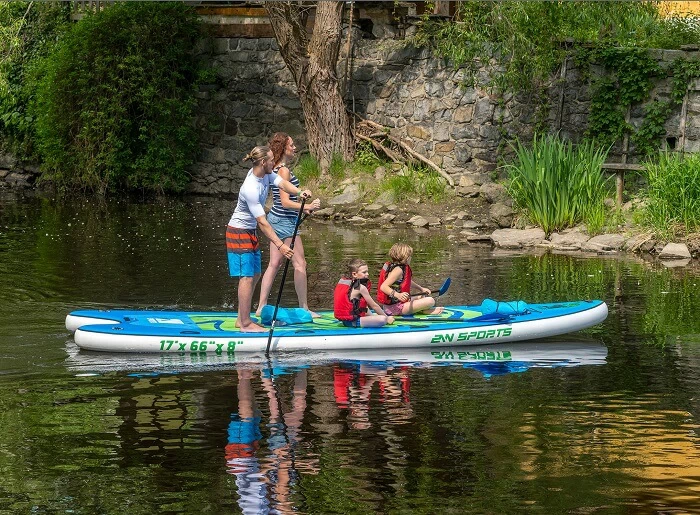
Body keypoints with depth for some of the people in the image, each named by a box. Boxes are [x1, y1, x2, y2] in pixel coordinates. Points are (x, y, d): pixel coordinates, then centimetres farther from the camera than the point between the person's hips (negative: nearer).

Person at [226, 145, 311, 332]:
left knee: (254, 274, 13)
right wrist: (280, 245, -31)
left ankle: (242, 319, 20)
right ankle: (245, 324, -7)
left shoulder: (265, 174, -3)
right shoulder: (251, 189, -30)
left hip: (250, 232, 10)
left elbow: (282, 183, -13)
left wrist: (299, 192, -35)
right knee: (247, 276, -10)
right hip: (239, 233, -10)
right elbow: (262, 222, -30)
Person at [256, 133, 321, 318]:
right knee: (300, 264, -3)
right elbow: (285, 202, -23)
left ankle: (261, 307, 10)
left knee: (274, 264, 11)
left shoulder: (276, 169, 11)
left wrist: (302, 208, 27)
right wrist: (307, 207, -32)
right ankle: (304, 308, 1)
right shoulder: (284, 171, -18)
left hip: (275, 218, 10)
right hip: (285, 221, -10)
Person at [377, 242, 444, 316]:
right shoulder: (398, 270, -19)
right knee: (430, 301, -17)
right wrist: (398, 295, -44)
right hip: (396, 308, -11)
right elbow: (383, 287, -31)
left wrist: (421, 289, 39)